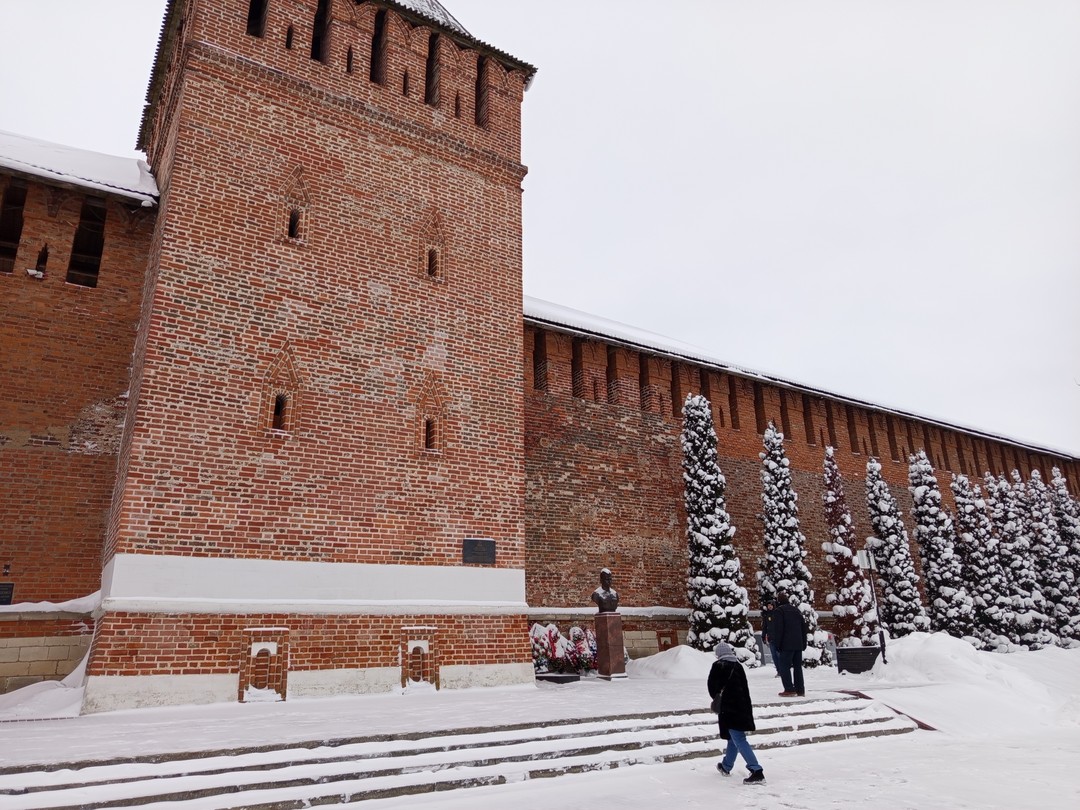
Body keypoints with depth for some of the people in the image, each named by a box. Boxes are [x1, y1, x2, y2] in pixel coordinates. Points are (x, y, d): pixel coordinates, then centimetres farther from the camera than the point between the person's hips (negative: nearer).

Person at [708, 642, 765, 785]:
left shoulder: (718, 666, -8)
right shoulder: (738, 666, 8)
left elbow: (712, 687, -5)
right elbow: (745, 687, 11)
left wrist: (716, 698, 14)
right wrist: (747, 707, 18)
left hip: (728, 707, -7)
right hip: (742, 706, 7)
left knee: (739, 740, -8)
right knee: (734, 738, 20)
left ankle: (756, 771, -18)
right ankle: (726, 766, 36)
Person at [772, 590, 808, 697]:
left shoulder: (779, 611, -6)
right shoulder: (796, 610, 16)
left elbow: (778, 629, -12)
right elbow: (804, 627, 19)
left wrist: (778, 644, -7)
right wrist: (804, 643, 20)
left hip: (787, 645, -7)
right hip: (798, 644, 7)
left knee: (784, 666, -3)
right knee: (798, 666, 11)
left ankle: (789, 689, -9)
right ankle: (800, 690, 11)